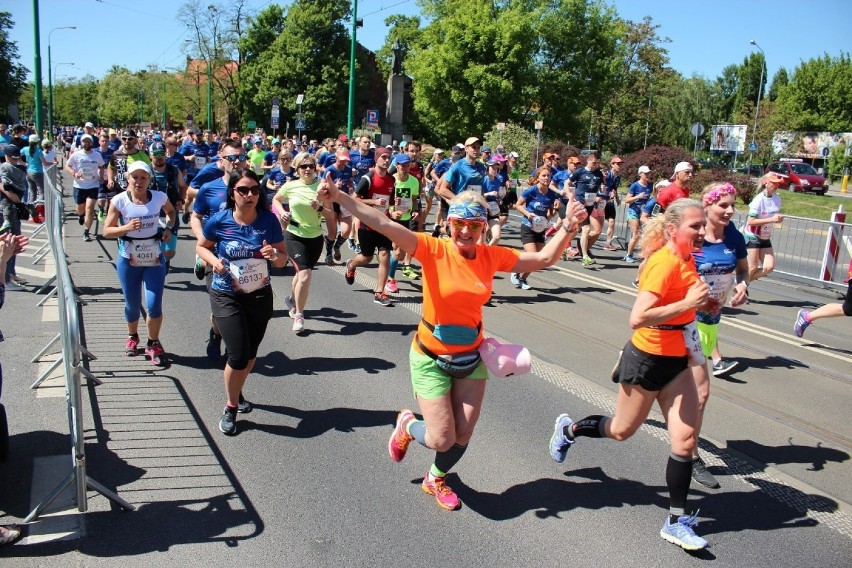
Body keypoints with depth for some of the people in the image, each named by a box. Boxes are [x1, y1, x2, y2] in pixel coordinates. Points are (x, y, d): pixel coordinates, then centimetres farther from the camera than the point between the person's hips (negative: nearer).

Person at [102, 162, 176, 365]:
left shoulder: (159, 197, -5)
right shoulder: (119, 201, -9)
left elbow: (171, 212, 18)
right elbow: (106, 231, -6)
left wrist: (169, 229, 0)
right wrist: (126, 228, -24)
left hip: (154, 259, 0)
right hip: (129, 260, 0)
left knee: (154, 306, -7)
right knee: (132, 305, 11)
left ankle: (153, 344, 15)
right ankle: (132, 337, 39)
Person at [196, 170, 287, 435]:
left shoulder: (269, 220, -9)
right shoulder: (219, 221, -13)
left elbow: (283, 259, -1)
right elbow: (201, 246, 5)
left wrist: (274, 255, -24)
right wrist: (213, 260, -16)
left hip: (260, 295, 3)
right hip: (226, 296, -2)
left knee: (250, 355, 15)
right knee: (238, 356, -10)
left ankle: (236, 394, 45)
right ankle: (231, 408, 16)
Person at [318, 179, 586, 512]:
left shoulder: (492, 256, -5)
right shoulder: (434, 250, -18)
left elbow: (544, 258, 4)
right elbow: (385, 225, -29)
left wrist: (569, 228, -7)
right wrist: (339, 197, -38)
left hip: (471, 357, 4)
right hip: (432, 359, -4)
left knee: (463, 435, 10)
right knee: (442, 440, -3)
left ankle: (436, 479, 42)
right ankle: (407, 425, 33)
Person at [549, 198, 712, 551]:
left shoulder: (685, 260, 2)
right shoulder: (665, 263, -24)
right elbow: (638, 318, -32)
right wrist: (687, 304, -30)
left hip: (676, 361, 7)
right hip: (648, 359, -7)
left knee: (685, 440, 2)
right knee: (622, 430, 13)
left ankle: (677, 522, 14)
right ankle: (568, 429, 42)